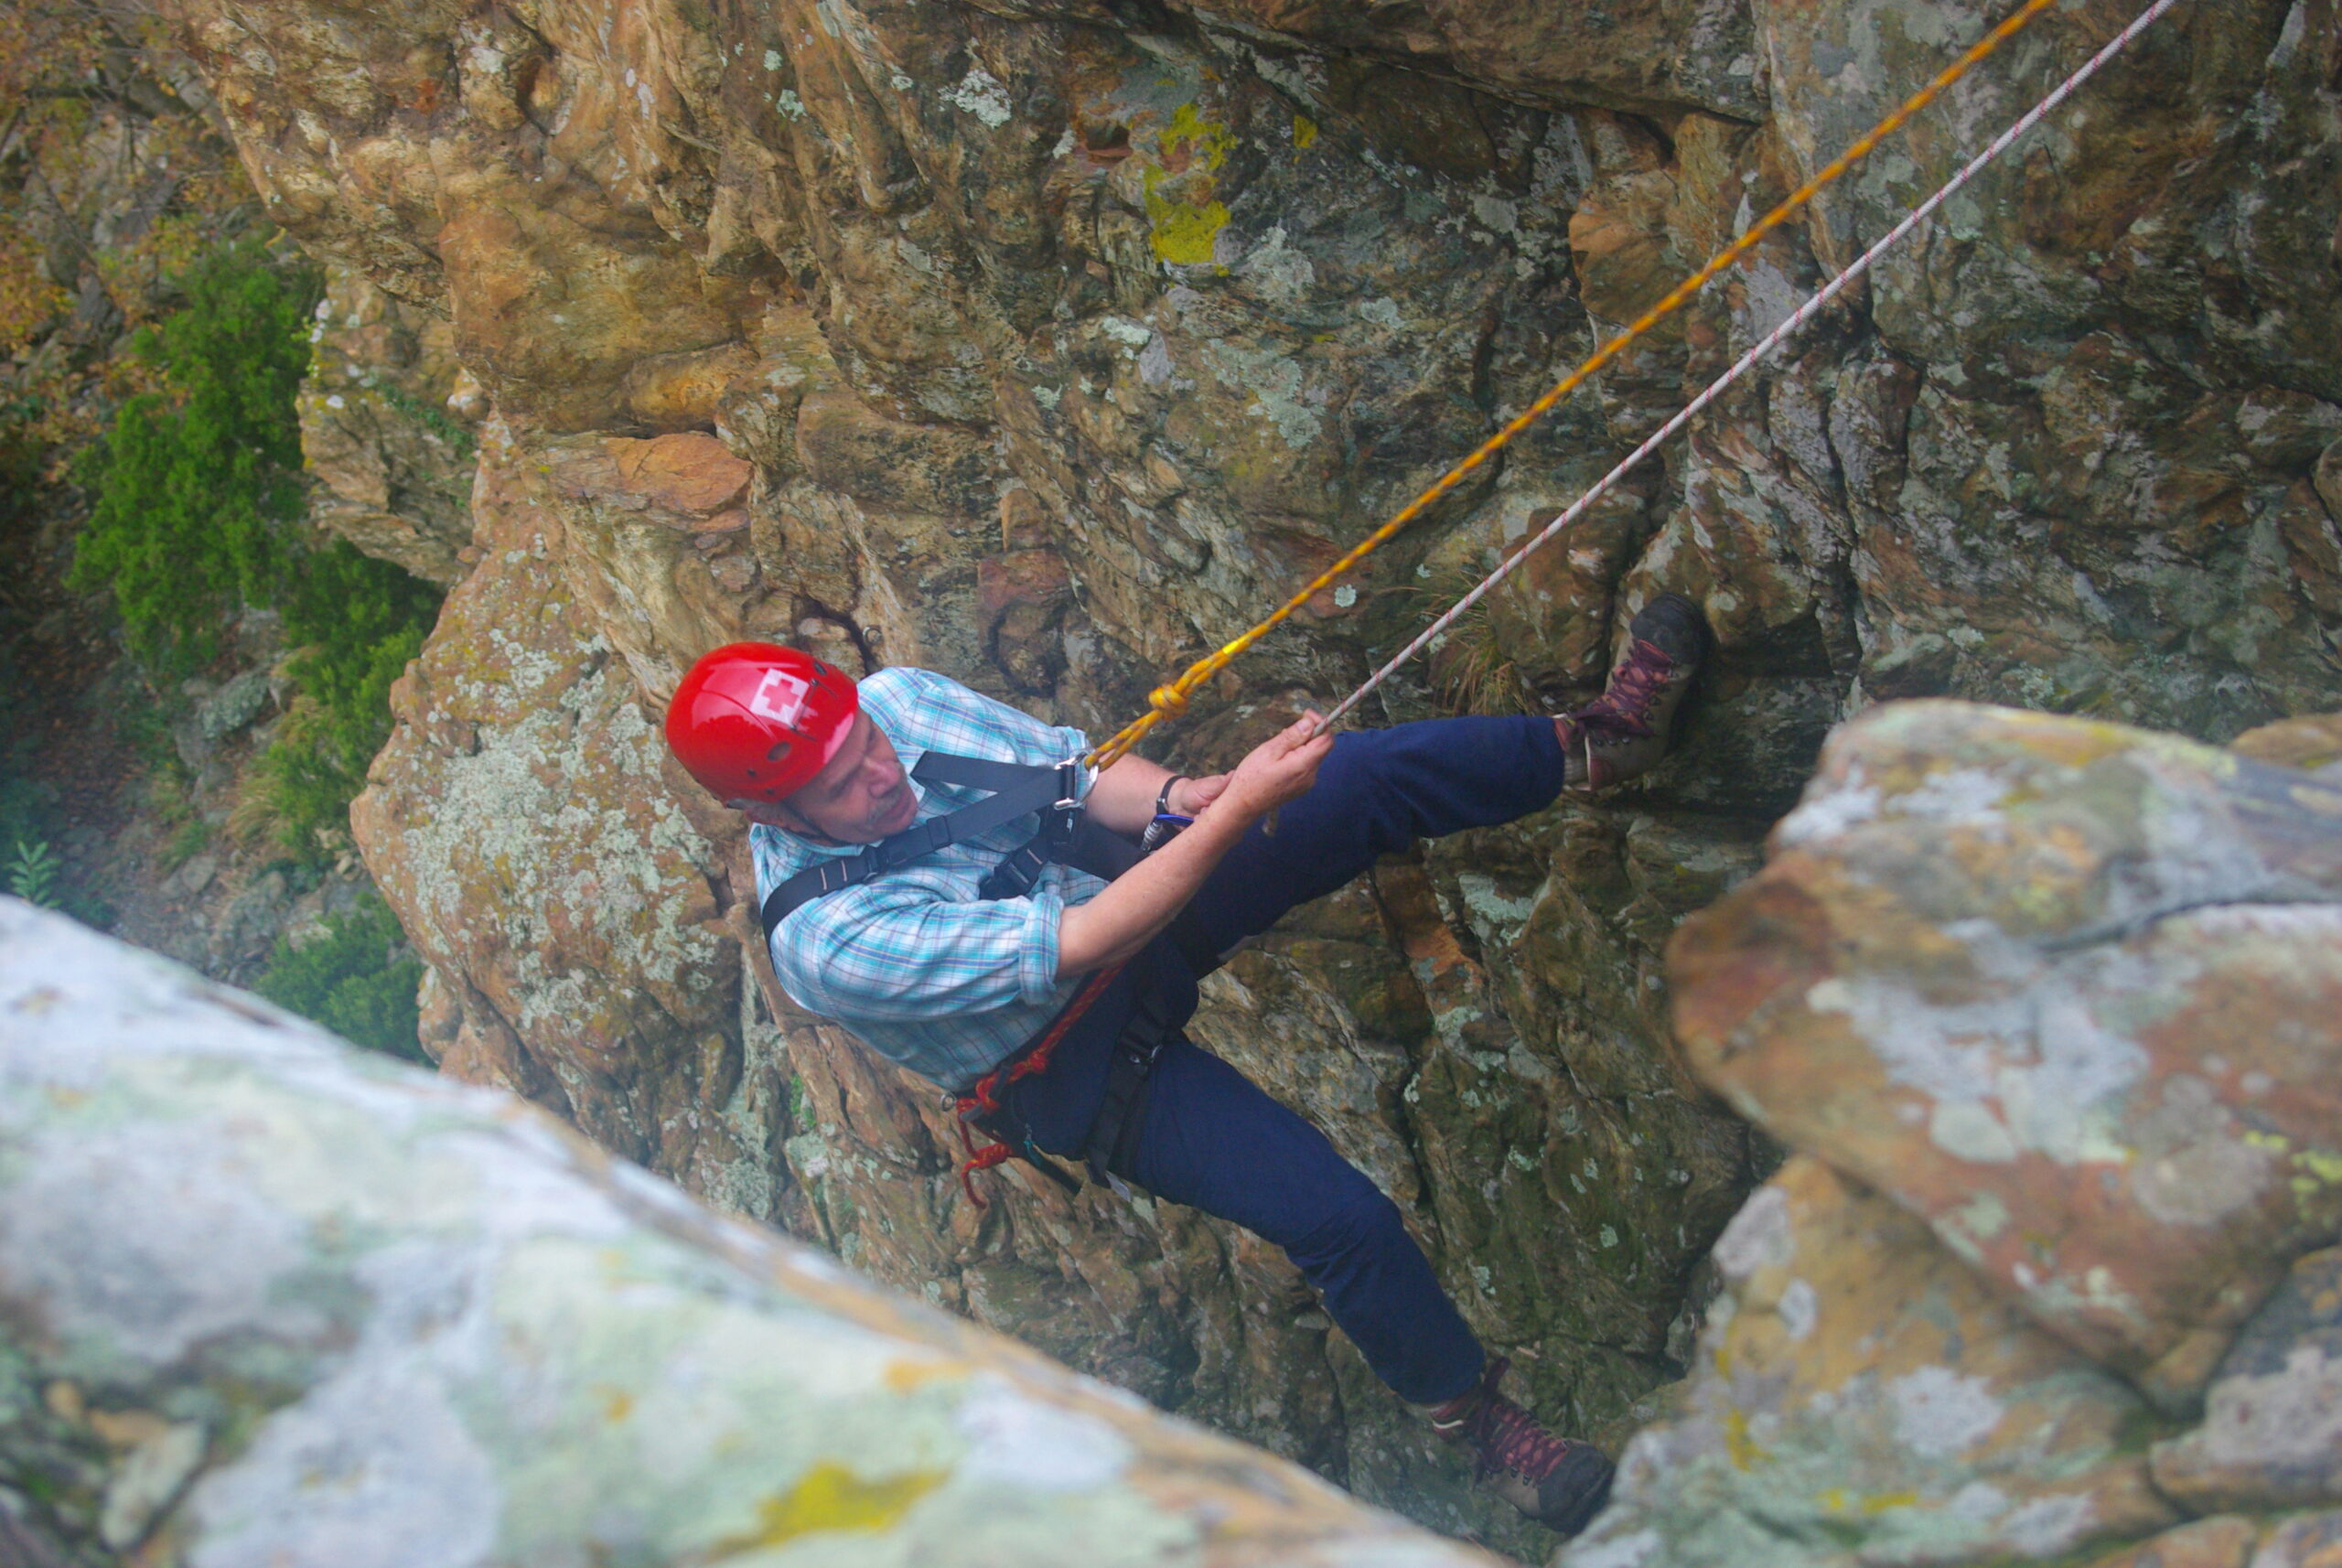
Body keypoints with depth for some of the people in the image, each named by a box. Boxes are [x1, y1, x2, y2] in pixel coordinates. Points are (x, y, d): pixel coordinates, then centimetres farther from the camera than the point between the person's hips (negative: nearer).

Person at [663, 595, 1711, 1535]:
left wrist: (1177, 798, -25)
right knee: (1339, 1218, -15)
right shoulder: (829, 943, -34)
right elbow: (1079, 944, -34)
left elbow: (1080, 772, -4)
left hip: (1107, 895, 6)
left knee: (1373, 775, -14)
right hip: (1074, 1064, -6)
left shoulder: (894, 699, -16)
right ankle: (1473, 1418, 8)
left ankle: (1598, 744, 3)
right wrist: (1237, 808, -35)